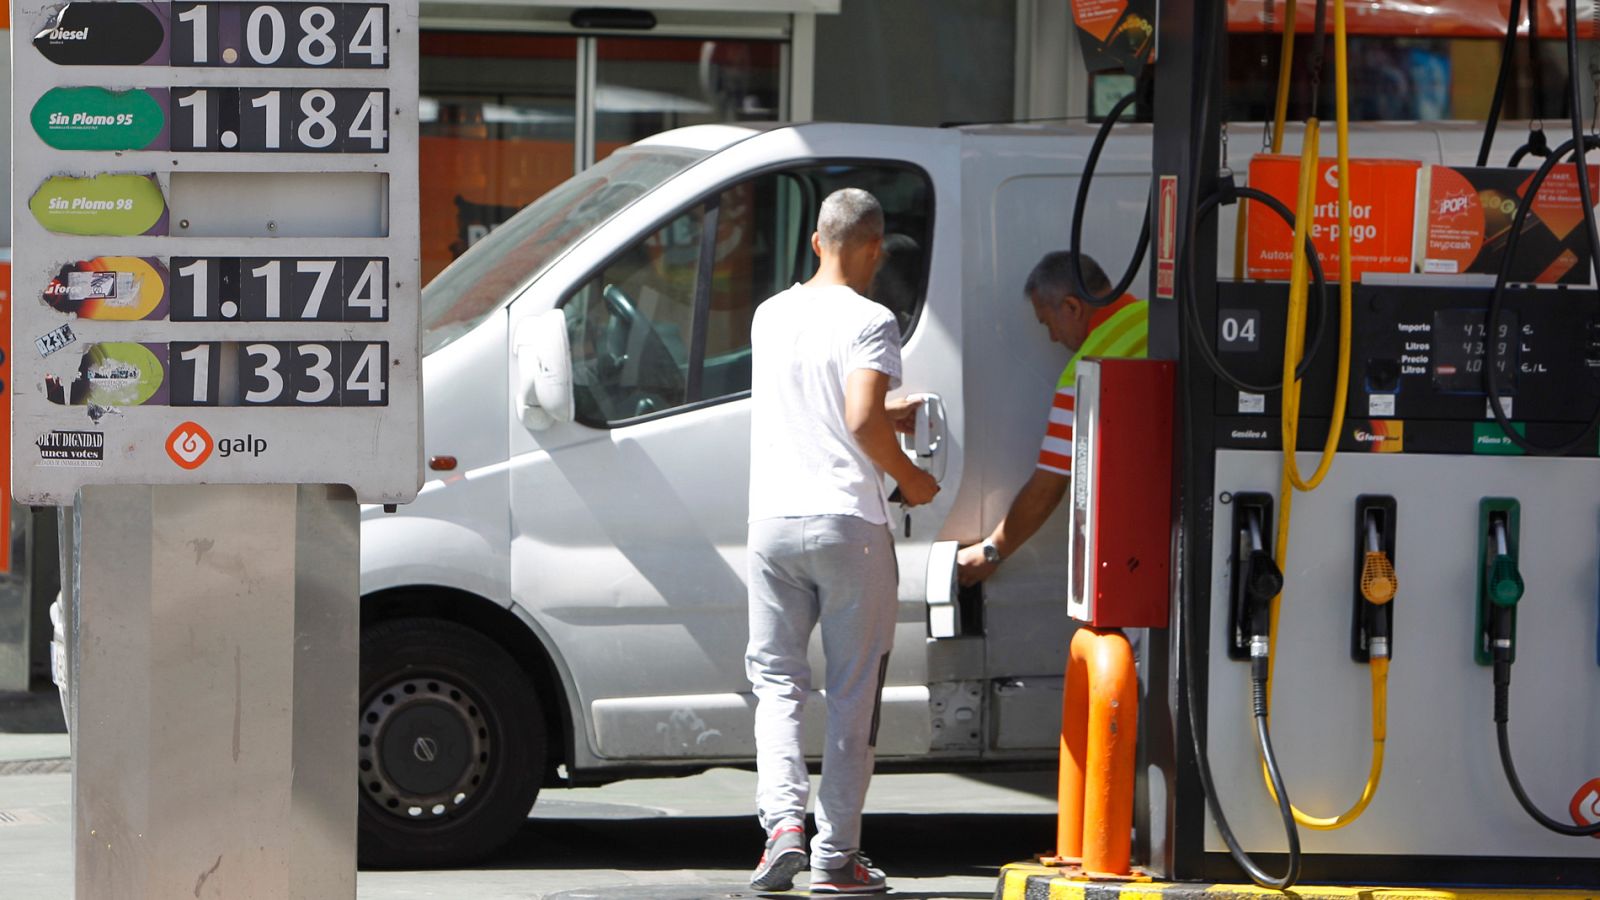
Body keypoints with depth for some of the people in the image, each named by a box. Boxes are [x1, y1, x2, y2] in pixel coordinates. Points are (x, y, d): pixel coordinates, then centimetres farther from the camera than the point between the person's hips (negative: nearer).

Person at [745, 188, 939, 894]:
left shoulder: (771, 316, 11)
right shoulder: (868, 321, -10)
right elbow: (862, 420, -22)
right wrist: (909, 479, -5)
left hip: (773, 521, 4)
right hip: (849, 523, -4)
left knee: (776, 679, 11)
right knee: (852, 692, 5)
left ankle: (783, 822, -9)